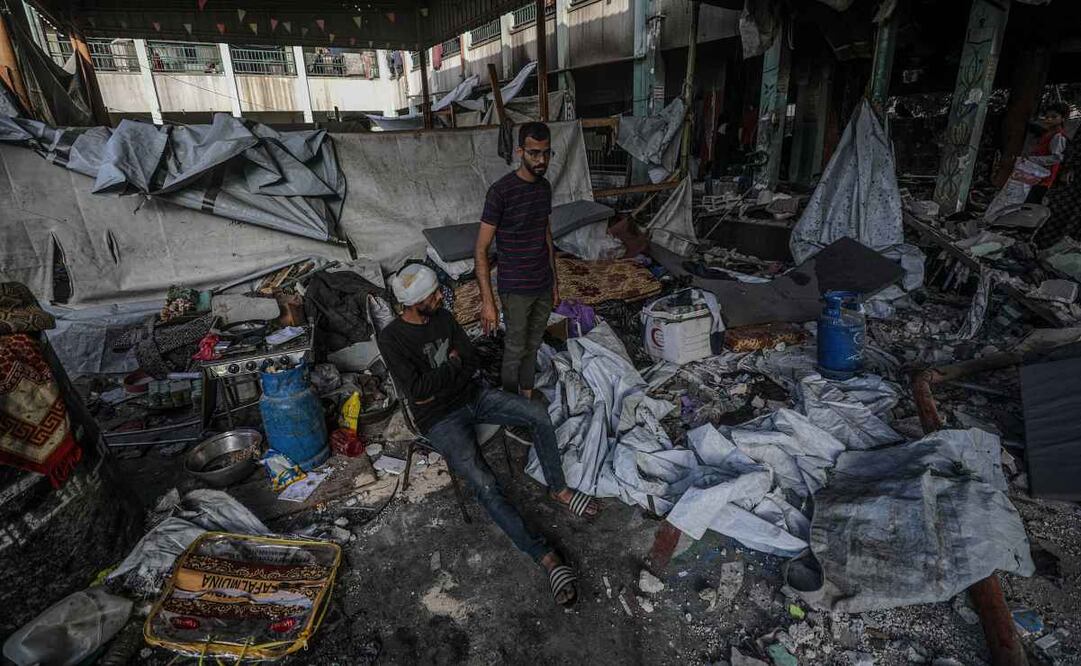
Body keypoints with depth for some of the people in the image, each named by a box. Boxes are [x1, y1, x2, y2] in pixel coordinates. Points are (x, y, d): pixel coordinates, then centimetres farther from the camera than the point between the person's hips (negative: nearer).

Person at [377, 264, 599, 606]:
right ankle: (545, 556, -20)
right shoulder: (391, 338, -15)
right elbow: (417, 391, -21)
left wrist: (435, 384, -10)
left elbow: (471, 362, 2)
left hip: (472, 396, 6)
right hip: (440, 419, -6)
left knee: (538, 414, -13)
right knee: (485, 485, -25)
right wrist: (453, 364, -11)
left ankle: (558, 489, 6)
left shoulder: (442, 316, 3)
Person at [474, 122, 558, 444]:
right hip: (516, 289, -6)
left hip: (543, 286, 7)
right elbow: (481, 250, -18)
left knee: (532, 347, 19)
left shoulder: (545, 187, 4)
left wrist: (554, 280, 17)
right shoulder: (501, 191, -19)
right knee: (515, 352, 7)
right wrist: (487, 301, -21)